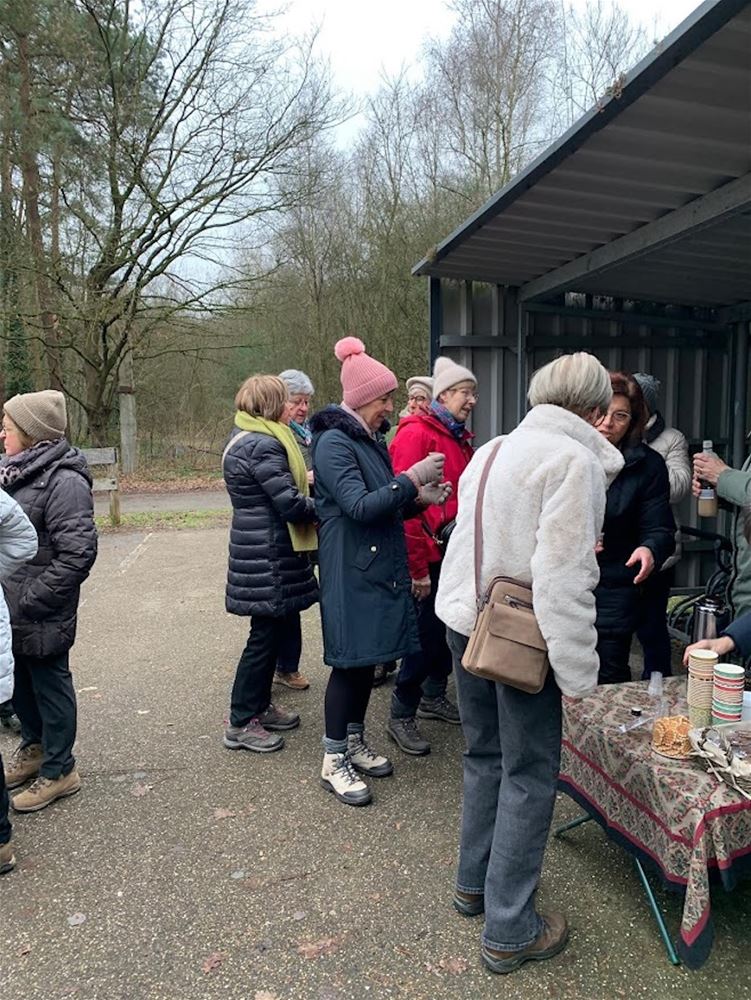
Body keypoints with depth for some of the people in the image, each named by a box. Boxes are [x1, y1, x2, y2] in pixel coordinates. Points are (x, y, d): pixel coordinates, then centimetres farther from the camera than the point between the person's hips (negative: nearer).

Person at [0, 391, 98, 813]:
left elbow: (77, 553, -24)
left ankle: (59, 770, 26)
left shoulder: (63, 480, -20)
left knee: (50, 685, 8)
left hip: (42, 615, -8)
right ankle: (34, 747, 45)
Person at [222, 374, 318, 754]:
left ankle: (259, 706, 33)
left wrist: (304, 479, 5)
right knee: (266, 635, 1)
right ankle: (241, 723, 14)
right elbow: (290, 504, -22)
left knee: (273, 630, 19)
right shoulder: (264, 446, -20)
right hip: (270, 557, -10)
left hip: (261, 552, 10)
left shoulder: (245, 439, 14)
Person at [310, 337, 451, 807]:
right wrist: (413, 478, -21)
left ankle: (355, 741, 32)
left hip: (380, 568, 9)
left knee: (367, 659, 16)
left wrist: (420, 499, 2)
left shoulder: (373, 440, 14)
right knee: (350, 661, -1)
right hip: (351, 573, -9)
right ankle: (334, 762, 14)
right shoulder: (334, 442, -15)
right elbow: (360, 507, -23)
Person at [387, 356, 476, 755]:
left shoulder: (459, 438, 14)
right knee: (426, 634, -1)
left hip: (454, 552, 9)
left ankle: (433, 696, 38)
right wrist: (418, 568, -19)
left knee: (448, 627, 18)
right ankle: (401, 717, 15)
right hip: (428, 555, -9)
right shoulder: (416, 434, -14)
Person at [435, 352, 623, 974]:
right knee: (529, 776, 7)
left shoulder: (491, 450, 10)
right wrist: (577, 674, -17)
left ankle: (475, 883, 38)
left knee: (485, 756, 22)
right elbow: (562, 580, -22)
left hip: (466, 619, 8)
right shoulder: (575, 460, -15)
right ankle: (509, 932, 20)